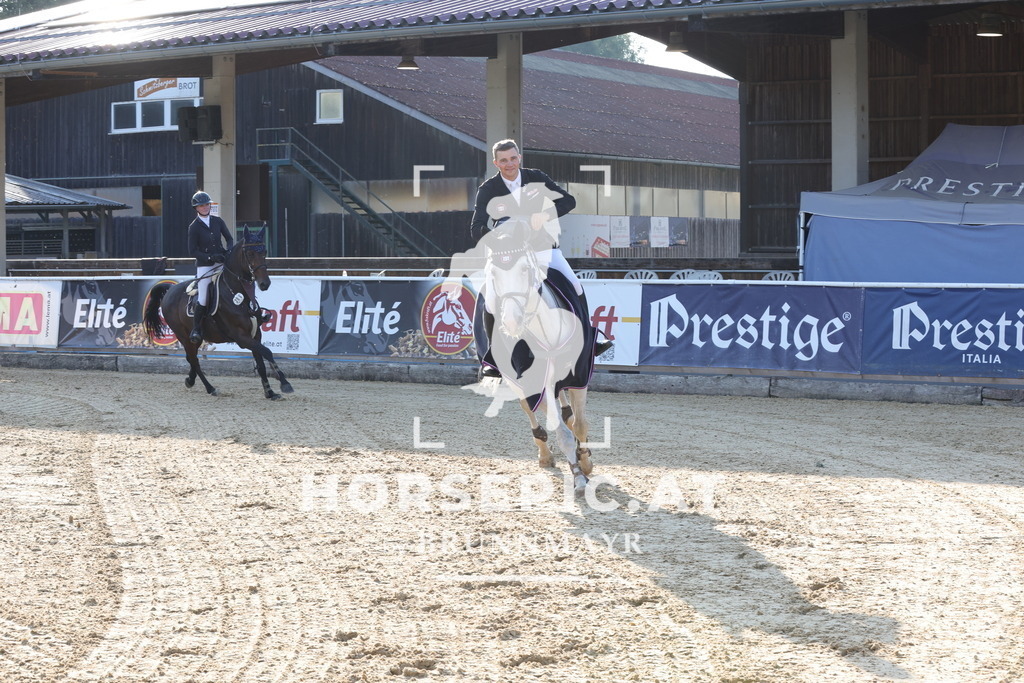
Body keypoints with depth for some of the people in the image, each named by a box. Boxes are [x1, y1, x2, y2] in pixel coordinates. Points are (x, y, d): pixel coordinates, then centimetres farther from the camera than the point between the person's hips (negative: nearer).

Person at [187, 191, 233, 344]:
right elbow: (192, 251, -5)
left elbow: (229, 239, 14)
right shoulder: (194, 227, -2)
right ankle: (196, 329, 0)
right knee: (203, 299, -12)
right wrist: (210, 257, -17)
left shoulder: (218, 221, 9)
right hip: (204, 266, -4)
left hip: (221, 262, 4)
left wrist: (229, 252, -7)